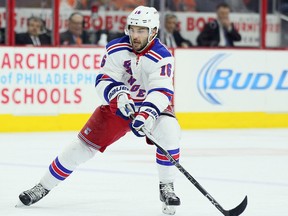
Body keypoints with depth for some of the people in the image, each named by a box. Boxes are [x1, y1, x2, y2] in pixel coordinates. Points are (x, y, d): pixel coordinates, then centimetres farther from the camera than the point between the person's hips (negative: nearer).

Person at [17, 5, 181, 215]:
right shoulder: (116, 49, -15)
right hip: (119, 104, 2)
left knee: (169, 131, -31)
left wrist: (148, 114, -51)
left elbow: (162, 90, -34)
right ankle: (43, 187, 9)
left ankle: (167, 188, -14)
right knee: (85, 143, -3)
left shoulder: (162, 56, -23)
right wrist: (118, 95, -41)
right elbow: (104, 81, -18)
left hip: (152, 105, -2)